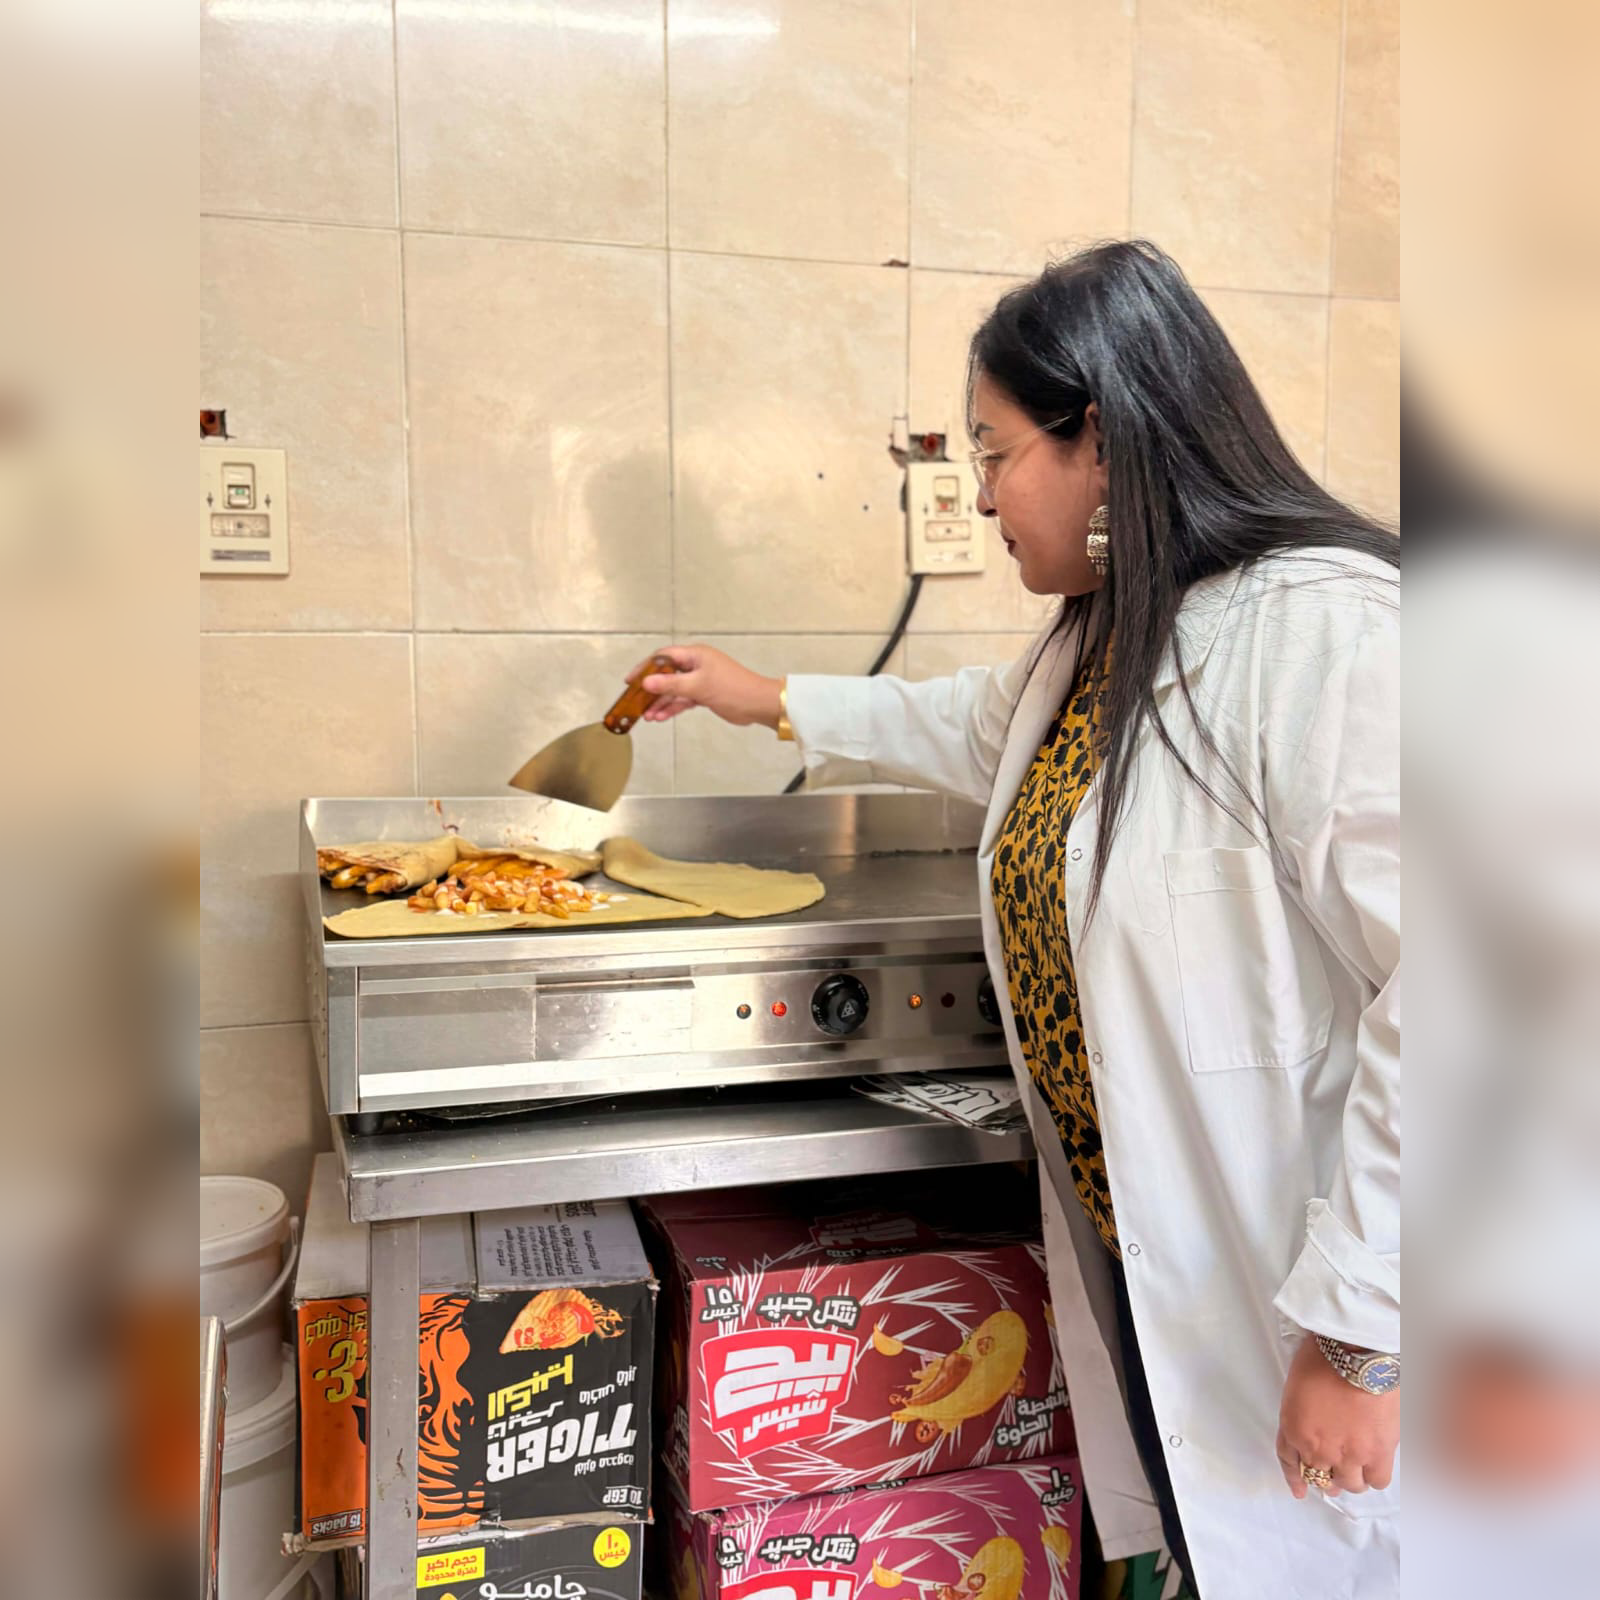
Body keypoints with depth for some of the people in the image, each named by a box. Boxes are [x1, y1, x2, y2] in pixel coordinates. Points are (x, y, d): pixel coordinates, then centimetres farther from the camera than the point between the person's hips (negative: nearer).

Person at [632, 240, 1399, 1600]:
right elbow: (982, 726, 30)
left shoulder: (1326, 630, -23)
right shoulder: (1101, 638, 9)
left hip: (1288, 1295, -8)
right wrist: (773, 703, 35)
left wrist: (1358, 1334, -24)